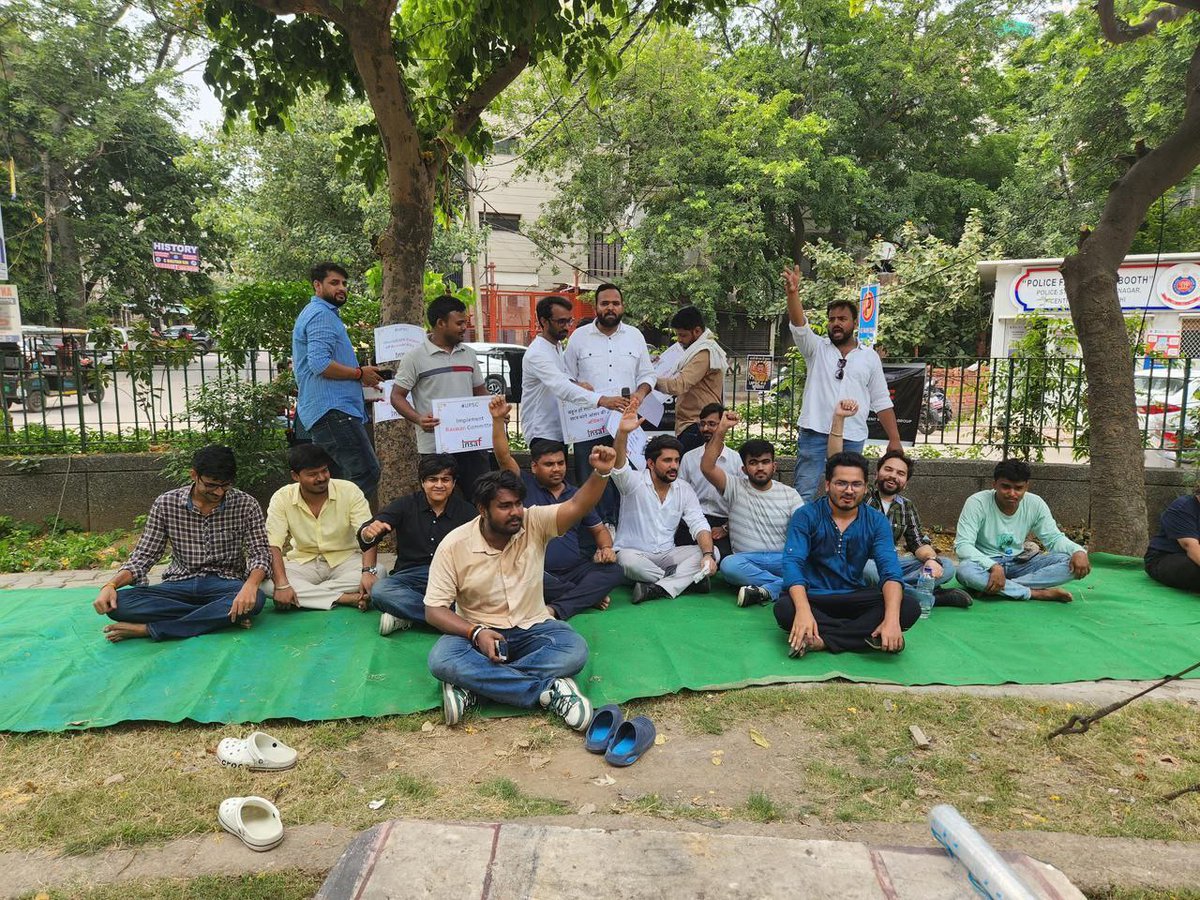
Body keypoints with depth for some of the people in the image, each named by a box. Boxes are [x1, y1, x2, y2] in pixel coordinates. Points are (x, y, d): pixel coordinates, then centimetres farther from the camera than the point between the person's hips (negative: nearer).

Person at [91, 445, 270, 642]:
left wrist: (250, 585, -30)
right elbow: (143, 556, 3)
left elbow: (260, 554, -8)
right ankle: (221, 616, -23)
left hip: (225, 583, -2)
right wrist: (111, 585, -16)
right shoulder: (166, 504, 0)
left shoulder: (246, 505, -4)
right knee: (118, 603, -25)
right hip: (180, 584, 2)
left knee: (255, 599, -37)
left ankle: (148, 629, -25)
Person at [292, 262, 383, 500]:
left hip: (320, 414, 11)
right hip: (332, 410, -11)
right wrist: (360, 374, -9)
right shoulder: (321, 315, -8)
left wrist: (360, 378, 23)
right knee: (367, 473, -16)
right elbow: (320, 364, -21)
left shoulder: (312, 313, 27)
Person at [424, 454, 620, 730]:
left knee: (575, 650, -28)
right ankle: (548, 689, -30)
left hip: (532, 629, 1)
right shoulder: (454, 545, -11)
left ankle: (472, 684, -27)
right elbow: (434, 610, -10)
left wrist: (601, 472, -44)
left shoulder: (534, 523, -8)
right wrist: (476, 632, -27)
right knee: (441, 660, -33)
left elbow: (577, 506, -24)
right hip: (478, 632, -1)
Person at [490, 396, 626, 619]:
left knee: (614, 571, -22)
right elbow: (503, 456, -10)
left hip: (574, 569, 3)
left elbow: (599, 529, 22)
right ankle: (589, 595, -18)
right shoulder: (525, 486, 5)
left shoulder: (577, 496, 18)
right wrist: (498, 419, -23)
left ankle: (556, 609, -34)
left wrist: (606, 548, -1)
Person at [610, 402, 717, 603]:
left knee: (713, 552, -17)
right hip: (634, 553, -4)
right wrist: (622, 433, -49)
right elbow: (618, 467, -30)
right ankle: (685, 578, -16)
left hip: (668, 556, 4)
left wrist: (708, 554, -24)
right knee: (627, 560, -39)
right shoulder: (634, 482, -8)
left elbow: (699, 524, -4)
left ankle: (658, 588, -30)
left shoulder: (684, 489, 4)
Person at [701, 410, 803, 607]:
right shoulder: (735, 488, 7)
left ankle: (767, 591, -35)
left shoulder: (789, 494, 11)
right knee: (728, 564, -36)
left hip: (782, 559, 1)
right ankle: (789, 586, -28)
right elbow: (707, 467, -10)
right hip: (746, 560, -1)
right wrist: (721, 430, -17)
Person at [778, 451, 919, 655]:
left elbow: (890, 570, -13)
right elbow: (793, 563, -19)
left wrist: (892, 618, -32)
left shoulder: (876, 522, -1)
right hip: (814, 597, -3)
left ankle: (823, 640, -27)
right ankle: (871, 636, -28)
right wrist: (804, 611, -38)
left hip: (855, 597, 3)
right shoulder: (806, 516, -8)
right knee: (784, 608, -35)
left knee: (909, 608, -22)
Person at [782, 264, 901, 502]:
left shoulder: (870, 357, 10)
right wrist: (793, 293, -31)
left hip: (852, 438, 2)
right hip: (814, 433, -1)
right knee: (804, 494, -3)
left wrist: (895, 439, 5)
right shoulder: (816, 348, 7)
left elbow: (882, 402, 11)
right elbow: (799, 325, -13)